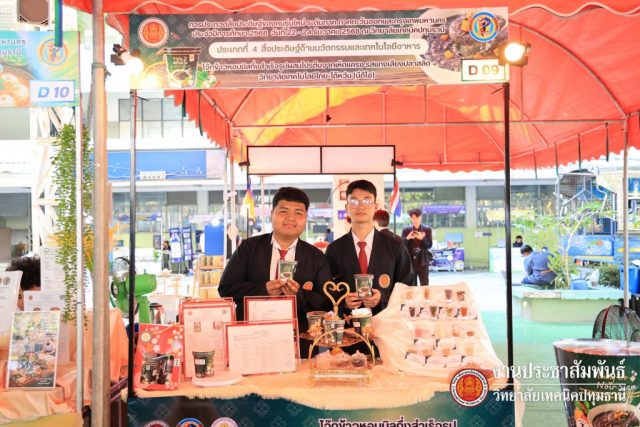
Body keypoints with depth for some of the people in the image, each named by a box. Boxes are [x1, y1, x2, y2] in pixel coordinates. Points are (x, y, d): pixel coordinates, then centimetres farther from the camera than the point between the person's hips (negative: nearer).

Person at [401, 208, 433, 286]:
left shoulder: (427, 230, 5)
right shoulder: (406, 230, 6)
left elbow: (429, 245, -1)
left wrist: (422, 238, -18)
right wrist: (407, 238, -17)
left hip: (423, 261, -1)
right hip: (410, 261, 1)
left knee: (424, 285, -1)